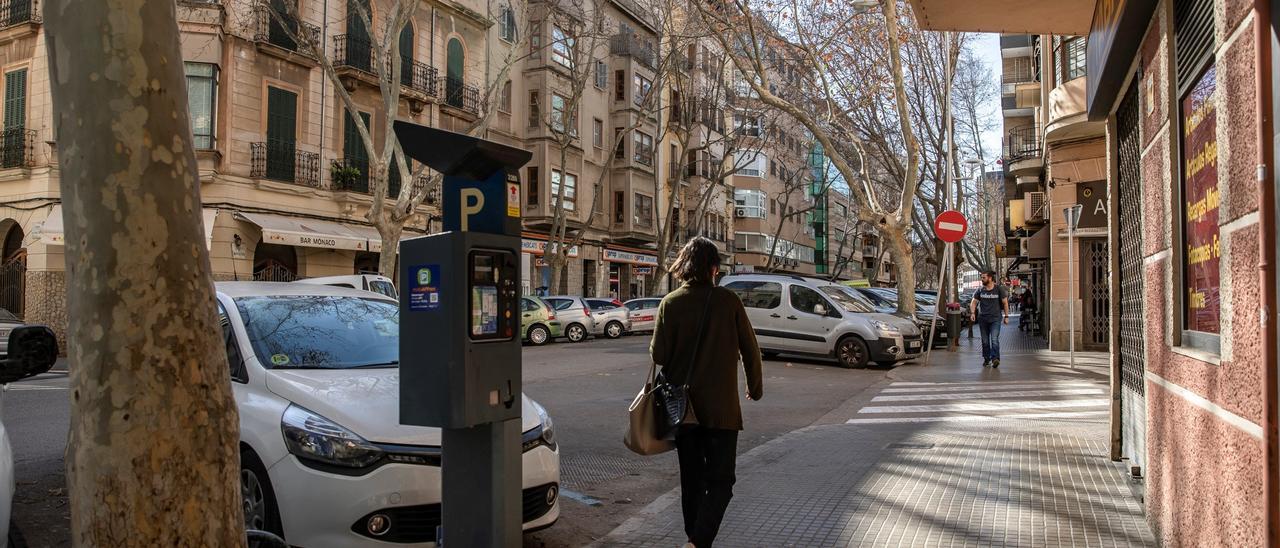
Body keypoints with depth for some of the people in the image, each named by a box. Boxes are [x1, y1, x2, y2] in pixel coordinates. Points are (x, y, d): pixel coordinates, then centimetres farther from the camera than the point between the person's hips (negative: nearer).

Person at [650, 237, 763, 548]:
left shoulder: (670, 303, -5)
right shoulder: (728, 301, -6)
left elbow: (658, 354, -8)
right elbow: (750, 349, -1)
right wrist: (755, 387, 15)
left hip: (682, 404, 3)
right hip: (721, 407, -2)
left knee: (691, 478, 17)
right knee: (720, 481, 3)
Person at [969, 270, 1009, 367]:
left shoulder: (999, 289, 0)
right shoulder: (980, 290, 6)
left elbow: (1005, 303, 5)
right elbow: (973, 302, 8)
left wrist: (1006, 316, 2)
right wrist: (972, 312, -9)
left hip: (995, 318, -3)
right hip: (982, 318, 3)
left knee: (994, 339, -17)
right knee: (985, 341, 8)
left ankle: (995, 358, -22)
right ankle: (986, 359, 19)